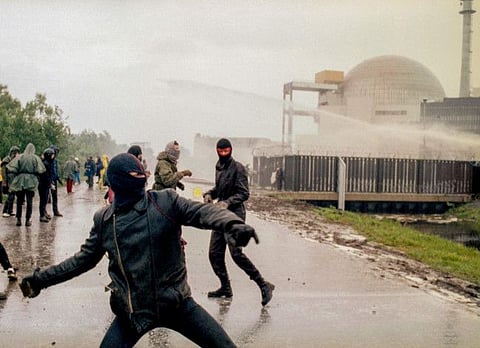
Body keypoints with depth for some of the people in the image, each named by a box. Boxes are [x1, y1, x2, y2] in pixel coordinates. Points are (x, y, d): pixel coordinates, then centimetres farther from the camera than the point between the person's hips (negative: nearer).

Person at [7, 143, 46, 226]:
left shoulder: (20, 157, -2)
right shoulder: (36, 158, -4)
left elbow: (12, 167, -6)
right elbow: (41, 170, -7)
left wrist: (18, 173, 10)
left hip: (20, 181, 1)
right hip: (31, 181, -1)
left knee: (19, 201, 9)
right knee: (29, 201, 5)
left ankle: (18, 219, 9)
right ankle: (28, 220, 3)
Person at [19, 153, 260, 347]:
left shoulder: (166, 202, -7)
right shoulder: (104, 220, 2)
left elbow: (202, 212, -21)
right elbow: (84, 259, 14)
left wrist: (231, 223, -43)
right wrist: (42, 278, 14)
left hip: (176, 303, -1)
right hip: (132, 311, 2)